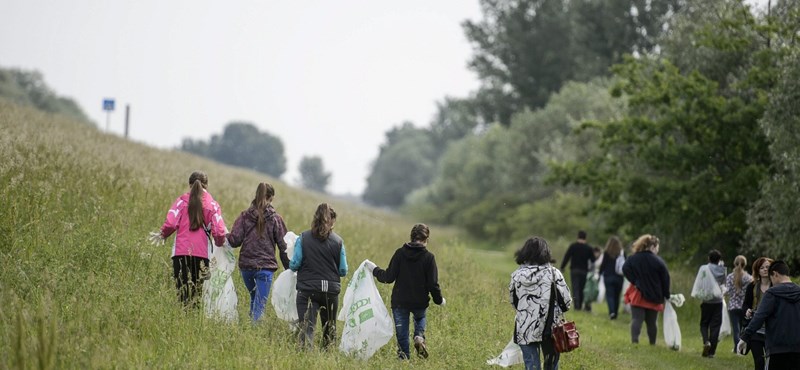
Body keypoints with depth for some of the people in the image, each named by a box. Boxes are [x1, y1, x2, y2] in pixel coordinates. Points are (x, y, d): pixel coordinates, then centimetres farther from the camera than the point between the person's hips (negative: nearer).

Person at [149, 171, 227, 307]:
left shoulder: (182, 201, 5)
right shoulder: (212, 205, 6)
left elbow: (170, 224, -7)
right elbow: (219, 232, -1)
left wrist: (162, 235, 13)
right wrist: (220, 243, 20)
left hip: (181, 253, 0)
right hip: (202, 254, 0)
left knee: (182, 292, -3)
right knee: (198, 293, 1)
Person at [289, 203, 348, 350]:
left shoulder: (303, 238, -5)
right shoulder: (338, 241, -1)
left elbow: (294, 265, -5)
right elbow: (343, 271, 3)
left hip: (307, 289, -2)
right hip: (331, 291, 2)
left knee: (306, 329, -6)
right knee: (329, 329, 19)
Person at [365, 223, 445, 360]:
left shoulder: (400, 253, -5)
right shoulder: (428, 257, -7)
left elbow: (389, 277, -7)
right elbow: (433, 284, -6)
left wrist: (375, 270, 10)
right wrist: (439, 300, 11)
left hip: (399, 302, 0)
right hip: (420, 302, 0)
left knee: (402, 335, 11)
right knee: (420, 318, 31)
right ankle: (419, 336, 3)